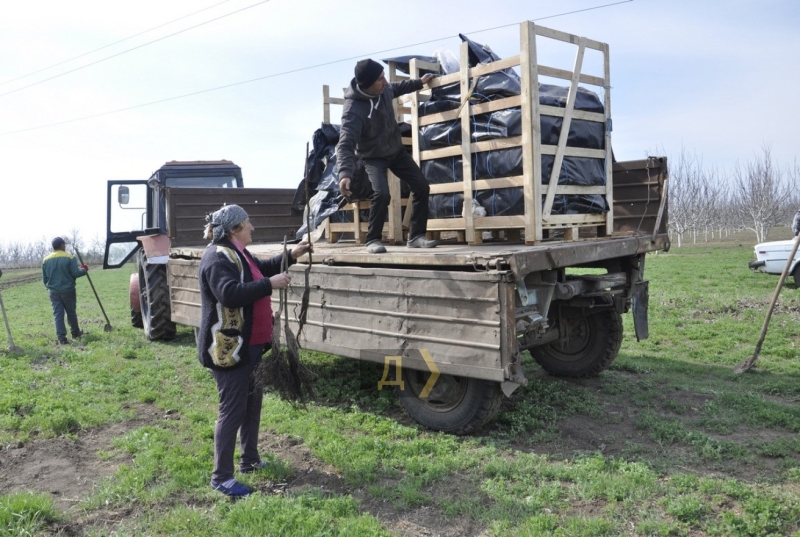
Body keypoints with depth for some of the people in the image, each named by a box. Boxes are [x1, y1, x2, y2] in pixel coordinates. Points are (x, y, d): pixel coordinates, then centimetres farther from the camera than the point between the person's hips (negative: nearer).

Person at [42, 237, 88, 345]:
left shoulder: (46, 260, 4)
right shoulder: (70, 257, -9)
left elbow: (44, 279, 9)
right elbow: (76, 273, -14)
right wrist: (84, 270, 6)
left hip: (53, 291, 3)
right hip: (68, 290, -3)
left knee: (58, 314, 2)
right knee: (71, 312, 13)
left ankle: (61, 338, -2)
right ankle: (75, 332, 29)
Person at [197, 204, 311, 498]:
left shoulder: (237, 253, 13)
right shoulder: (218, 257, -20)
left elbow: (262, 268, 30)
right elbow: (230, 294, -34)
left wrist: (291, 256, 20)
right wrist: (270, 284, -29)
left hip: (248, 345, 11)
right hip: (228, 347, -11)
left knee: (253, 402, 19)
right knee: (232, 410, -5)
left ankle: (250, 460, 33)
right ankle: (221, 477, 7)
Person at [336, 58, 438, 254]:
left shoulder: (384, 89, -13)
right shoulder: (353, 110, -34)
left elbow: (397, 88, 15)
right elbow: (346, 145, -42)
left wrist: (419, 83, 23)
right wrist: (345, 173, -57)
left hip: (397, 150, 7)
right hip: (374, 157, -7)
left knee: (422, 187, 3)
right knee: (381, 194, -29)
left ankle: (416, 236, 12)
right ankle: (373, 240, -8)